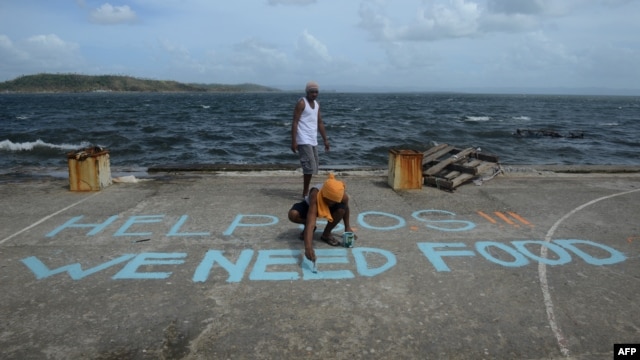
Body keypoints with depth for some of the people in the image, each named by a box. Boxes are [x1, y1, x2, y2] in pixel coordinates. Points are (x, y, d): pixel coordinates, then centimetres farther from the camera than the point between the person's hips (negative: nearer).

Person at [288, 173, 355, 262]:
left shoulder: (343, 196, -33)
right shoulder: (315, 195, -45)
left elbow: (345, 209, -6)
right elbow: (310, 222, -55)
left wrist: (347, 227, 2)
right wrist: (308, 247, -65)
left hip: (331, 208, 2)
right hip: (310, 206, -2)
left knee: (341, 209, -33)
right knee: (293, 214, -33)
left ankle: (326, 234, -6)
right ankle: (307, 228, 3)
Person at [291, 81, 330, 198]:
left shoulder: (317, 104, 15)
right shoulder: (301, 103, -9)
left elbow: (320, 123, 20)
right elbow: (295, 122, -14)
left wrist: (325, 139, 17)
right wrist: (293, 141, -21)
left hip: (313, 140, 8)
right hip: (304, 141, -8)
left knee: (313, 167, 11)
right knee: (310, 166, -13)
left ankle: (306, 191, 21)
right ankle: (305, 193, -6)